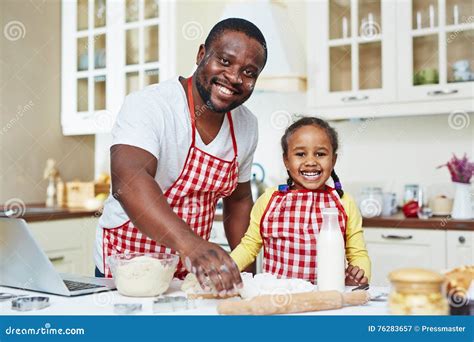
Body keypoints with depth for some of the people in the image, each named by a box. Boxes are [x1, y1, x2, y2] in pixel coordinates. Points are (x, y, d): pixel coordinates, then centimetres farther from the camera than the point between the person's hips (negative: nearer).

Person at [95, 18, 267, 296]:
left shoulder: (247, 125, 1)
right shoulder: (148, 106, -19)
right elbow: (127, 181, -36)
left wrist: (245, 273, 7)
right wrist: (191, 244, -50)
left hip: (193, 270, 5)